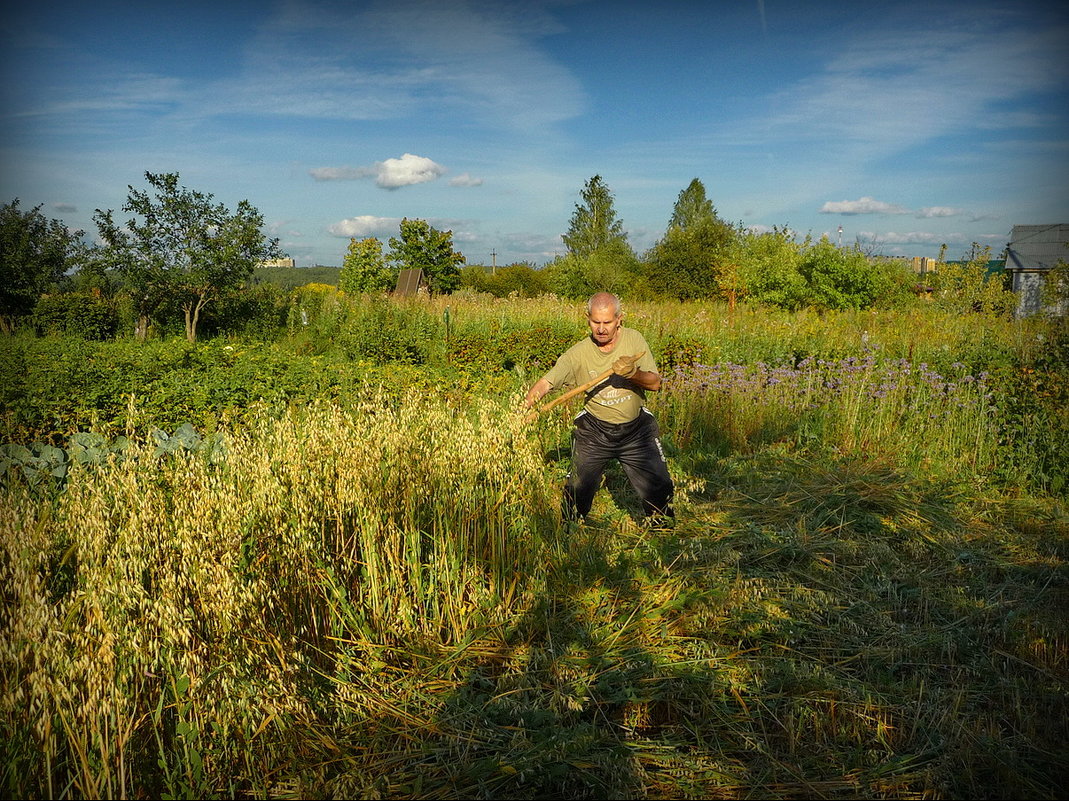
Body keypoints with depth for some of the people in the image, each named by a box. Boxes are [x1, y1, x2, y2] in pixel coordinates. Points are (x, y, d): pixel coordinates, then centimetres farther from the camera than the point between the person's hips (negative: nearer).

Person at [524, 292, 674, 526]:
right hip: (594, 430, -1)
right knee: (579, 487, 2)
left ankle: (661, 525, 29)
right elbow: (545, 383, -19)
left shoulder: (633, 340, -10)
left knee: (658, 485, 1)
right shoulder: (578, 353, -15)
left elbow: (655, 383, -10)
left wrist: (633, 373, -31)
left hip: (636, 429, 1)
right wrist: (524, 407, -37)